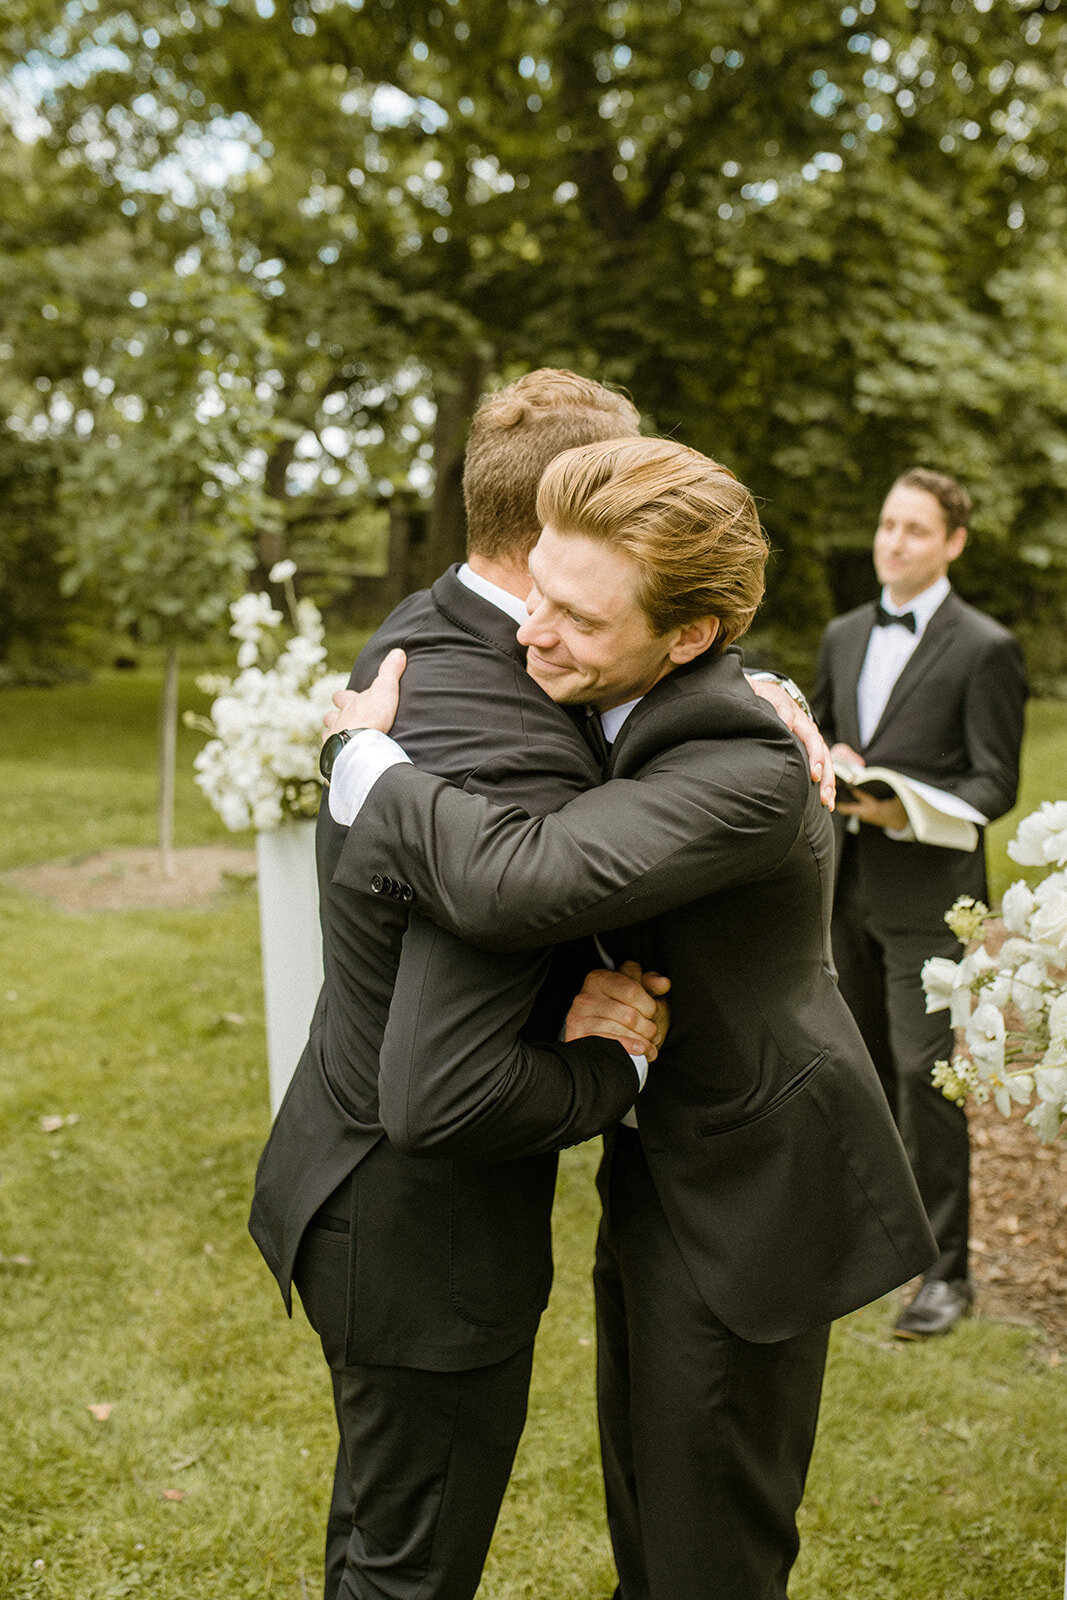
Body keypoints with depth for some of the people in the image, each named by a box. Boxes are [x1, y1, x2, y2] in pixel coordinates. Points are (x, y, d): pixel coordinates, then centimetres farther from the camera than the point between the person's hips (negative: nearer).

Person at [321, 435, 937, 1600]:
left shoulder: (747, 767, -33)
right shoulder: (611, 705, -5)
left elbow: (517, 886, -45)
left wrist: (364, 758, -29)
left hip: (746, 1196, -8)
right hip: (658, 1157, 8)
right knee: (643, 1505, 27)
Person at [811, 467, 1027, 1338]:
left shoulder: (985, 649, -7)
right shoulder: (844, 636, 12)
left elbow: (996, 783, -9)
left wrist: (911, 811, -25)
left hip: (928, 890, -6)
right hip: (848, 884, 6)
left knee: (925, 1074, -5)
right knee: (864, 1065, 16)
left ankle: (946, 1270, 7)